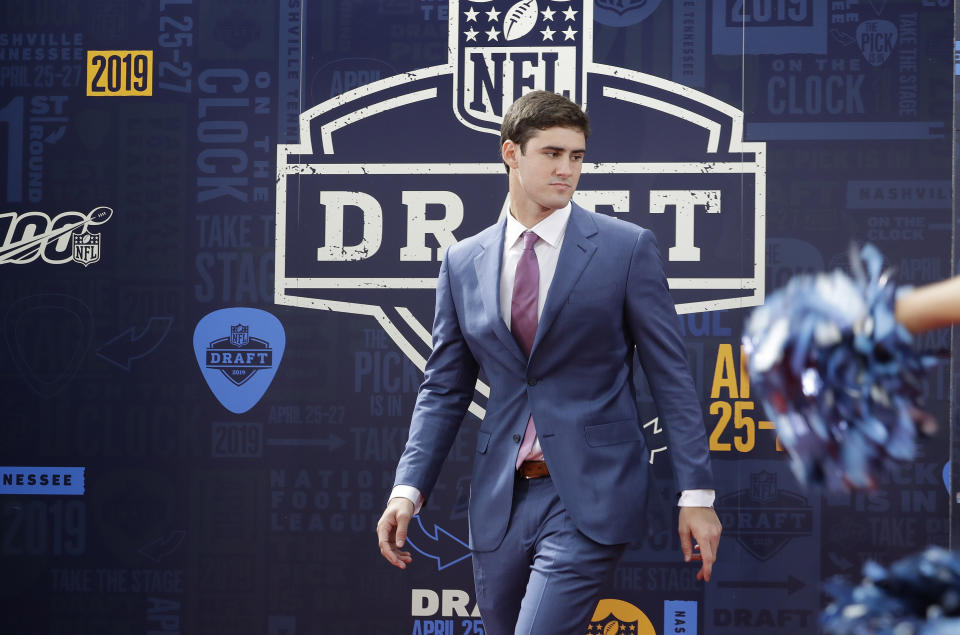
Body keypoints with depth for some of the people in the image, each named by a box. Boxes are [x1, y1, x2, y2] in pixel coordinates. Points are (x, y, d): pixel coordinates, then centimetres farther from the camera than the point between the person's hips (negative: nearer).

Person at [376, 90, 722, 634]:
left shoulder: (627, 248, -2)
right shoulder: (464, 263, 9)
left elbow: (671, 376, -2)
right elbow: (444, 389, 12)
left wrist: (697, 494, -6)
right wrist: (408, 489, 0)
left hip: (590, 496, -4)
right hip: (500, 501, 5)